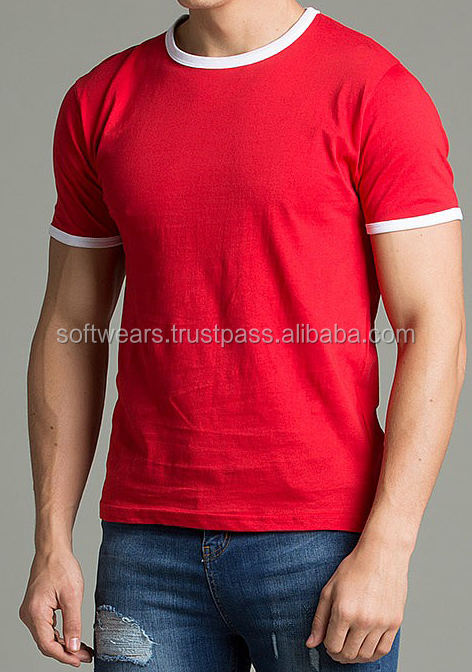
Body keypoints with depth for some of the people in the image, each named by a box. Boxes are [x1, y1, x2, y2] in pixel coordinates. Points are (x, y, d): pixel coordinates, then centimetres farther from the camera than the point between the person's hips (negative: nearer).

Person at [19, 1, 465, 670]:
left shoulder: (376, 93, -5)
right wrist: (52, 545, 7)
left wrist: (385, 551, -14)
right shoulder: (100, 102, 9)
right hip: (149, 542, 4)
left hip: (322, 540, -3)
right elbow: (71, 330, 13)